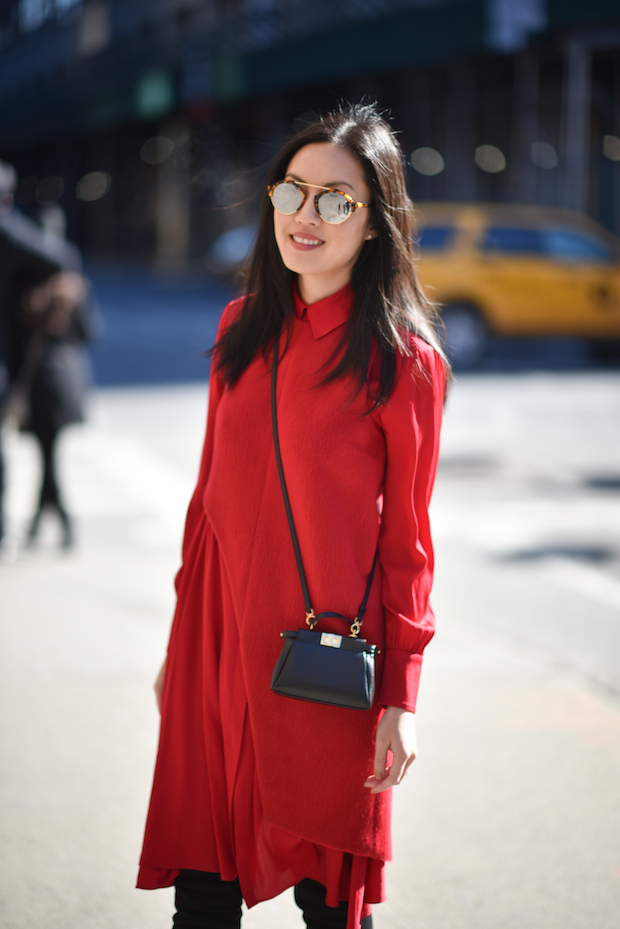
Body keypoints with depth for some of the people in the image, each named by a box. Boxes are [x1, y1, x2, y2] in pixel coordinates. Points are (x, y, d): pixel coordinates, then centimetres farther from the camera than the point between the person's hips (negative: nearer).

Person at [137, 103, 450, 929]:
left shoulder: (404, 360, -8)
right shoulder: (244, 327, 7)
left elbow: (405, 542, -5)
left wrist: (399, 696, -7)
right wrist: (182, 643, 15)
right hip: (218, 638, 5)